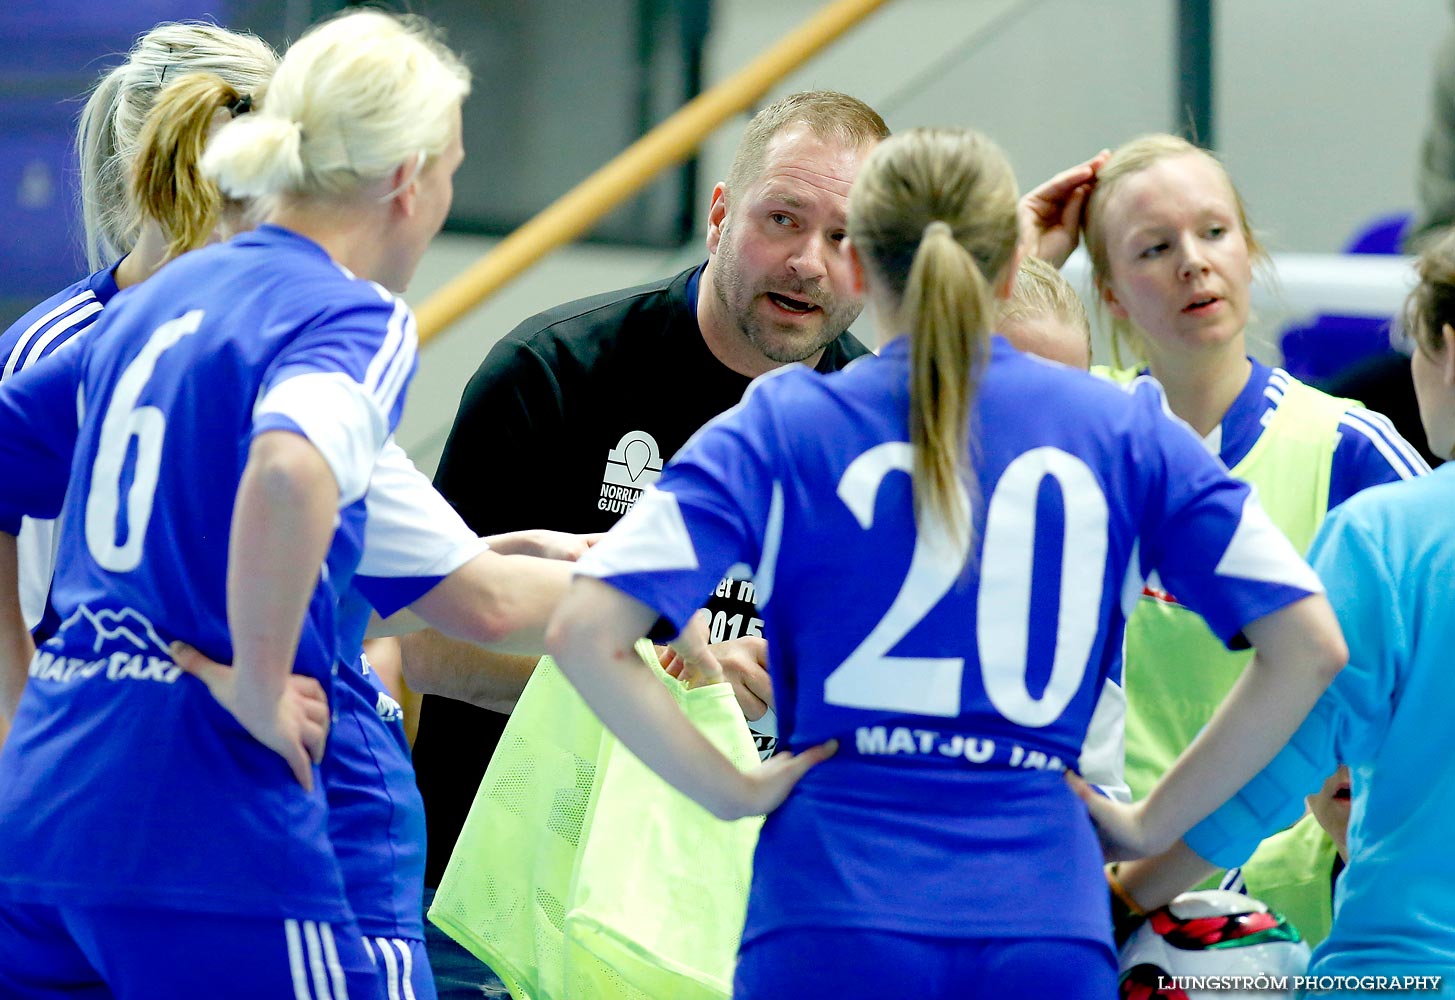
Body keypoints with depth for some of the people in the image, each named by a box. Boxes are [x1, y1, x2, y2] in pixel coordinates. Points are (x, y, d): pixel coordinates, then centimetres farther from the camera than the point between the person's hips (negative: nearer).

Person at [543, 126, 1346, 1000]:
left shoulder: (781, 426, 5)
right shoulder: (1123, 430, 9)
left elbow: (583, 633, -6)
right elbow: (1310, 643, 5)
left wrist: (731, 791, 1)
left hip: (833, 917, -1)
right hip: (1048, 921, 1)